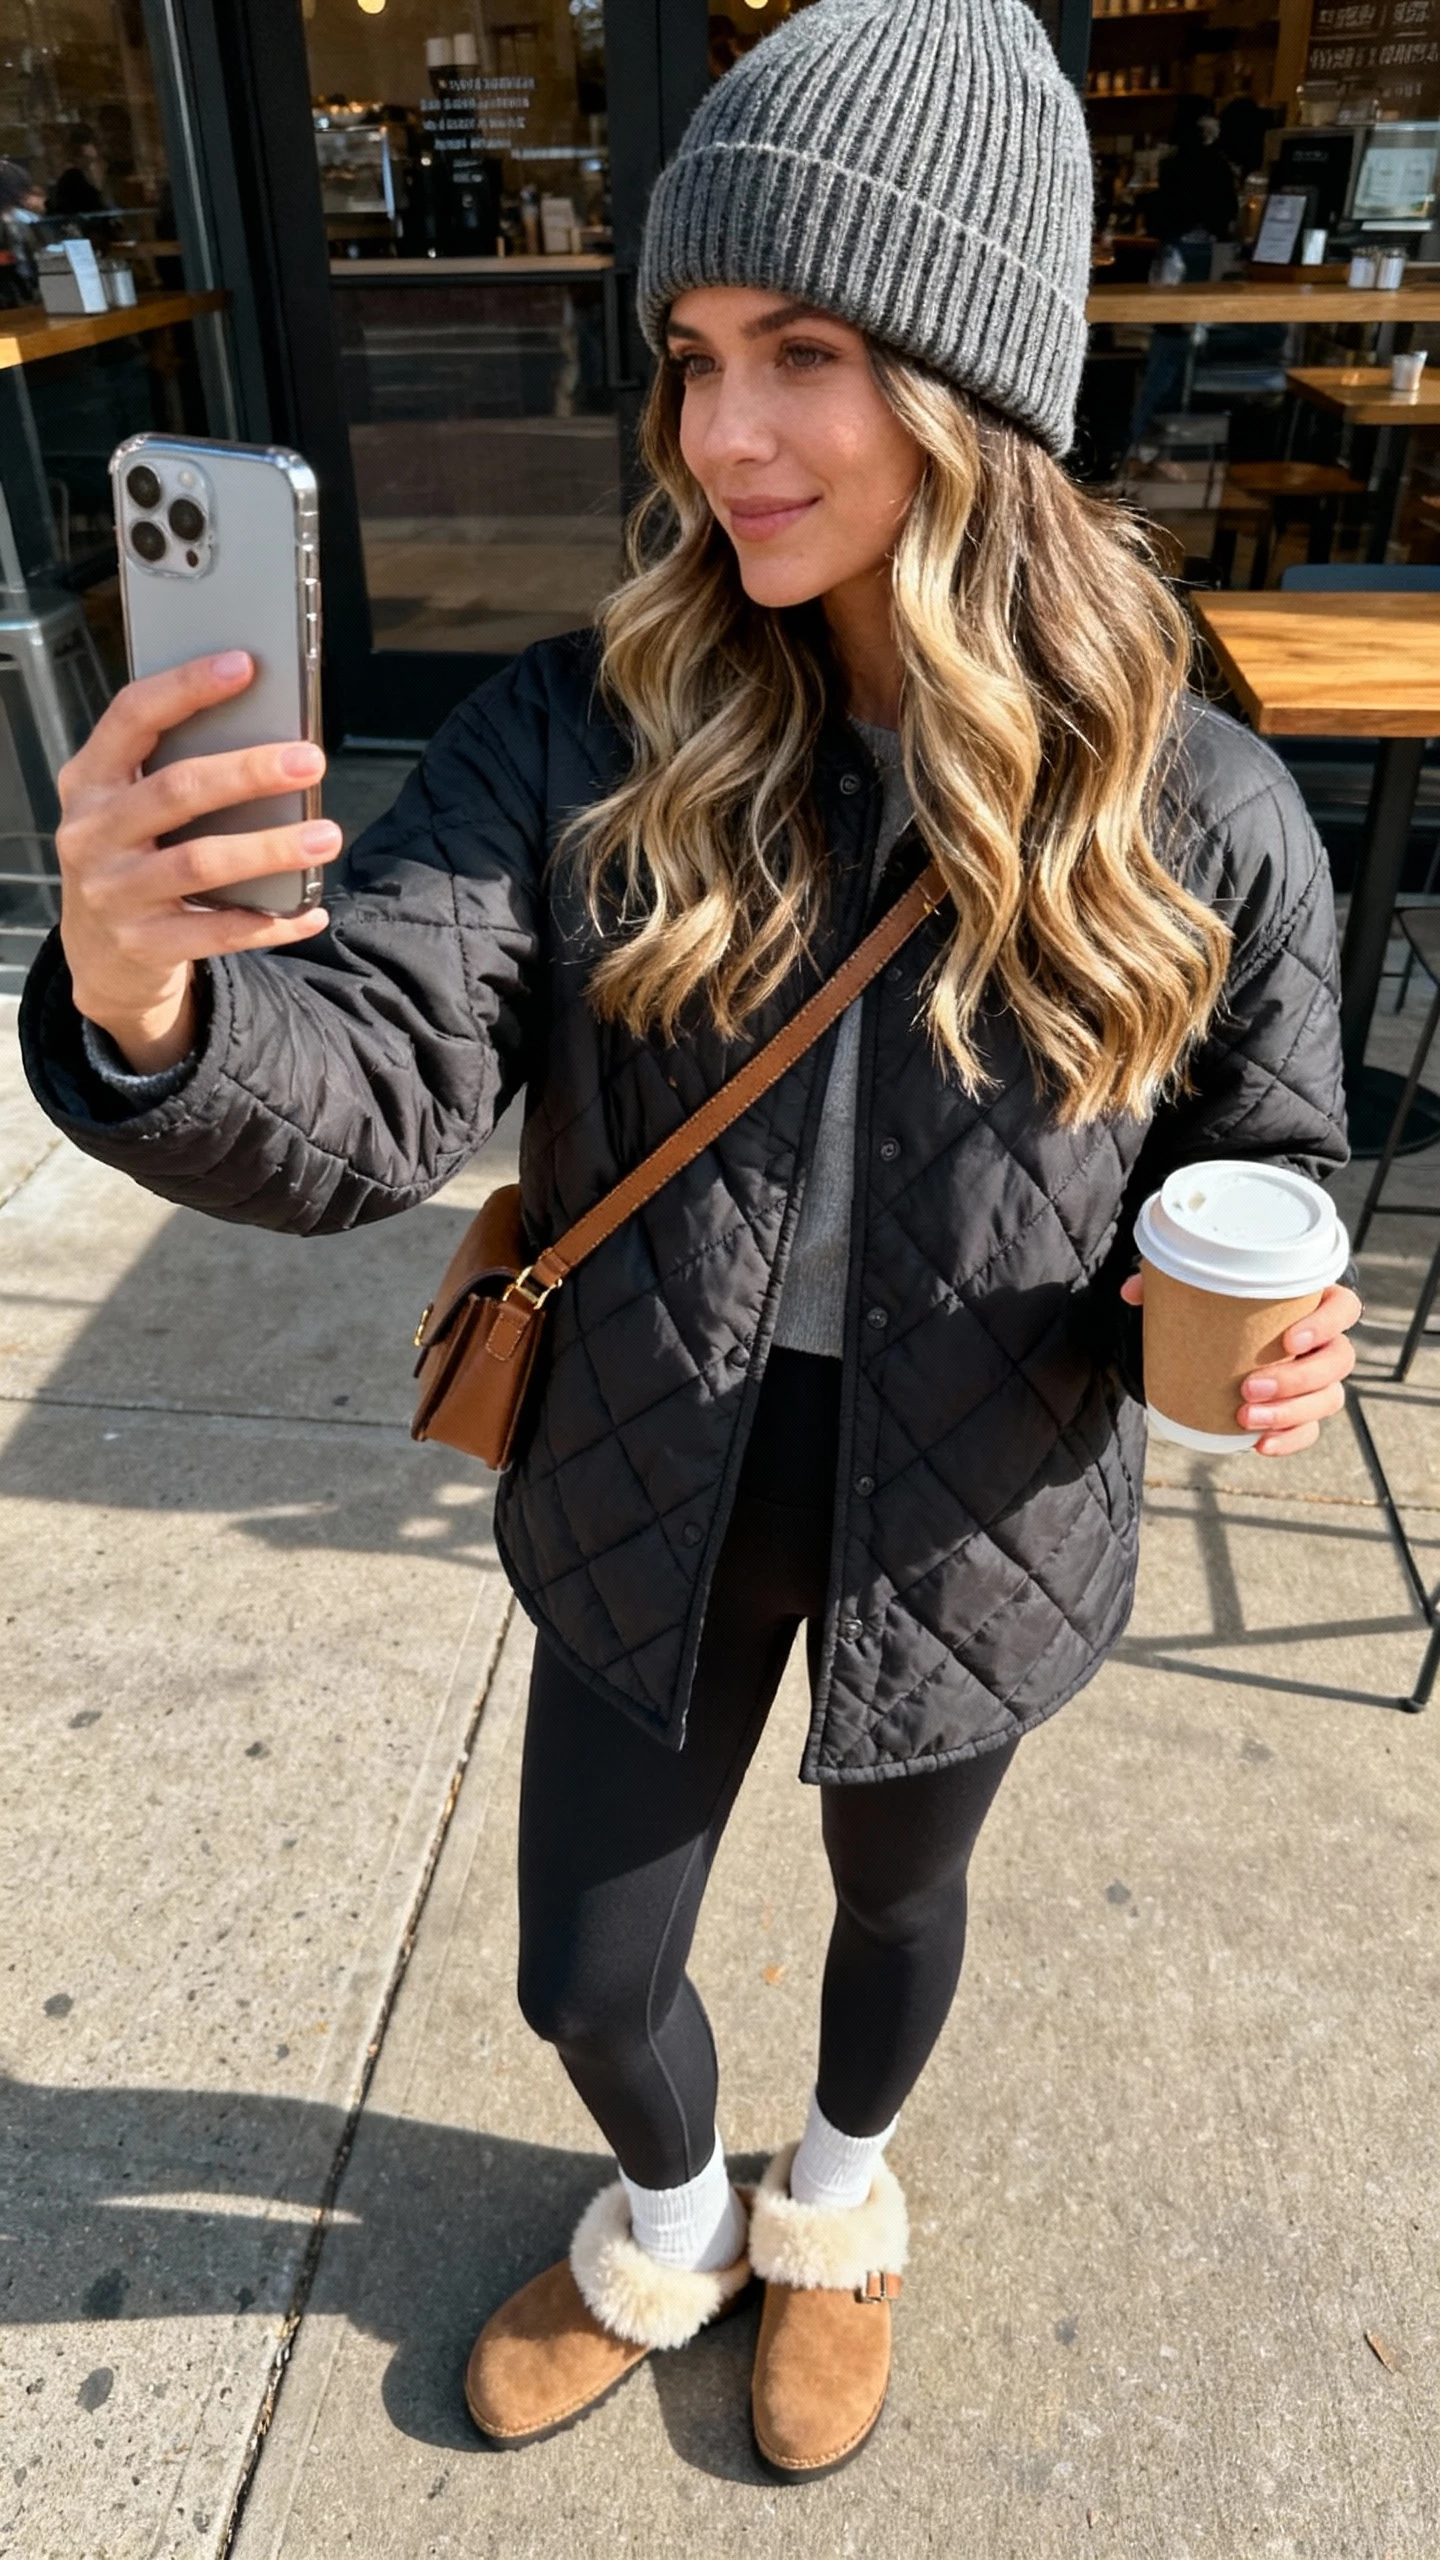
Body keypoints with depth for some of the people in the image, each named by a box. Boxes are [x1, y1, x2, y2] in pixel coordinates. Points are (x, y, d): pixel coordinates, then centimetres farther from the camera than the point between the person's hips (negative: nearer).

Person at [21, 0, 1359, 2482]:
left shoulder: (1194, 815, -15)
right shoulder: (582, 735, -15)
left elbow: (1264, 1162, -1)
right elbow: (365, 1098, -23)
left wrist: (1252, 1330, -23)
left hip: (967, 1524, 0)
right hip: (653, 1495, 1)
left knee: (895, 1898, 27)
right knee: (589, 1976, 19)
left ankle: (837, 2195, 65)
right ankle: (670, 2221, 58)